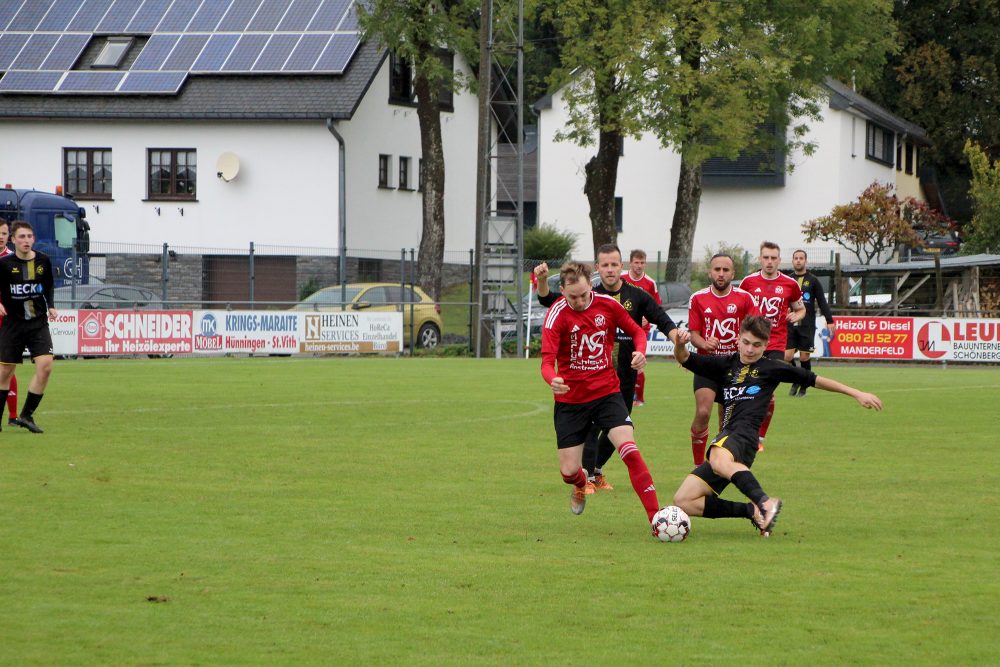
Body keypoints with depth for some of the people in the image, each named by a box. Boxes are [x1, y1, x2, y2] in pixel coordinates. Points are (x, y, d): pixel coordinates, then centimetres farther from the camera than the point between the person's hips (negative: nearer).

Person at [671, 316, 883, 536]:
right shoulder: (726, 365, 24)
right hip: (725, 440, 7)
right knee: (683, 502, -3)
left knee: (718, 460, -43)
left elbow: (814, 380, 15)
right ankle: (753, 511, -2)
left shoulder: (770, 368, 12)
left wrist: (856, 394, 14)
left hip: (744, 435, -7)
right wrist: (680, 343, -4)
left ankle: (765, 503, -56)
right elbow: (684, 359, 20)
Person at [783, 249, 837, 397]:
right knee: (787, 356, -7)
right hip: (790, 325, 2)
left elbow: (822, 302, 2)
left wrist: (830, 321, -5)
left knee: (804, 357, -1)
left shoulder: (813, 280, 3)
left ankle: (803, 387, 13)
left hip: (807, 325, -2)